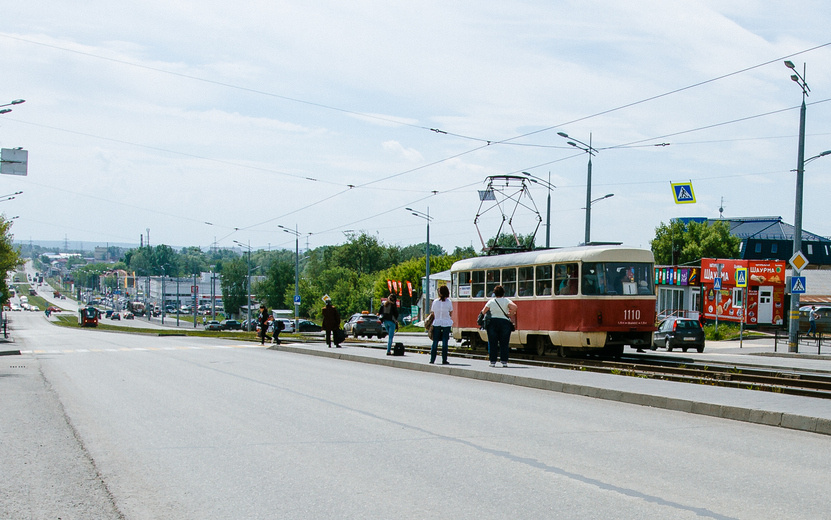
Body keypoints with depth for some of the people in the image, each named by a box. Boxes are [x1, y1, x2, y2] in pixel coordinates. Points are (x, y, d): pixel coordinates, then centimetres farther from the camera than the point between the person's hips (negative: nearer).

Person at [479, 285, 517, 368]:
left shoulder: (491, 301, 2)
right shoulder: (506, 301, -1)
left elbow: (483, 312, 2)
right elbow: (514, 307, -17)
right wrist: (510, 315, -4)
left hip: (492, 322, 1)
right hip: (504, 322, -1)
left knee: (492, 343, 5)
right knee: (504, 343, 4)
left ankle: (493, 361, 4)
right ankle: (504, 361, 1)